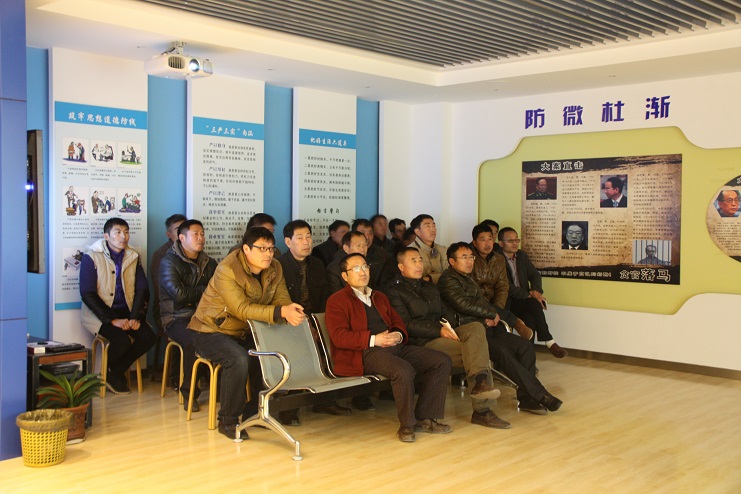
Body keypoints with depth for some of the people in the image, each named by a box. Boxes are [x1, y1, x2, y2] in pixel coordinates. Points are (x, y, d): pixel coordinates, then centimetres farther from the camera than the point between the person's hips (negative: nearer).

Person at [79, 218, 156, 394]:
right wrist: (112, 320, -20)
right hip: (99, 314, -5)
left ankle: (116, 372, 3)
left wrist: (136, 317, -12)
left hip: (125, 311, 5)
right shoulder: (91, 257, -6)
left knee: (148, 337, -19)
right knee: (122, 340, -29)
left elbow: (142, 289, 6)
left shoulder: (133, 257, 9)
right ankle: (108, 373, 3)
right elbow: (87, 294, -12)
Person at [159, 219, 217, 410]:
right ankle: (189, 393, -17)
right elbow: (178, 294, -13)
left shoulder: (209, 263, 18)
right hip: (177, 318, -4)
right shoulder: (169, 262, 0)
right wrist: (203, 290, 0)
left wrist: (192, 294, -9)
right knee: (192, 340, -36)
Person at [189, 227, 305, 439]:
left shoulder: (274, 269, 0)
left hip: (245, 333, 7)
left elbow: (282, 300, -7)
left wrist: (291, 311, -33)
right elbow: (242, 309, -31)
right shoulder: (227, 270, -23)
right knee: (238, 359, -32)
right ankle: (228, 421, -15)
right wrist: (281, 312, -42)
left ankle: (254, 412, 5)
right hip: (211, 331, -7)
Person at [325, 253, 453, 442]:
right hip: (366, 353, -7)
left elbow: (398, 322, 25)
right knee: (403, 370, -36)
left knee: (442, 361, -9)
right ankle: (407, 424, -15)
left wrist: (398, 335, -1)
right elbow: (339, 336, -8)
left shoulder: (380, 297, 29)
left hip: (396, 347, 8)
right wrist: (373, 339, -18)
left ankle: (424, 418, -5)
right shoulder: (337, 301, 5)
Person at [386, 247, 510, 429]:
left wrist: (449, 328, -3)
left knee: (476, 327, -26)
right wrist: (439, 330, -17)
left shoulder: (430, 288, 29)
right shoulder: (395, 292, 4)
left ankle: (479, 381, -38)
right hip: (423, 342, -6)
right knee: (477, 351, -26)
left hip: (444, 334, 6)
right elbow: (407, 324, -8)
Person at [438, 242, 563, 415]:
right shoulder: (448, 279, -5)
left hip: (487, 328, 9)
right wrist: (492, 314, -6)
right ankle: (540, 395, -24)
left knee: (525, 345, -8)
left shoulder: (468, 278, 25)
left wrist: (491, 317, 2)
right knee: (503, 352, -29)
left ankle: (526, 397, -9)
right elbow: (464, 304, -18)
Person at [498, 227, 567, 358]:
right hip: (507, 303, -6)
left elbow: (534, 274, 11)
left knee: (530, 318, -27)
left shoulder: (521, 255, 15)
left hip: (523, 300, 6)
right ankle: (549, 342, -22)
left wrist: (536, 291, -10)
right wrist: (528, 295, -21)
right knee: (534, 303, -30)